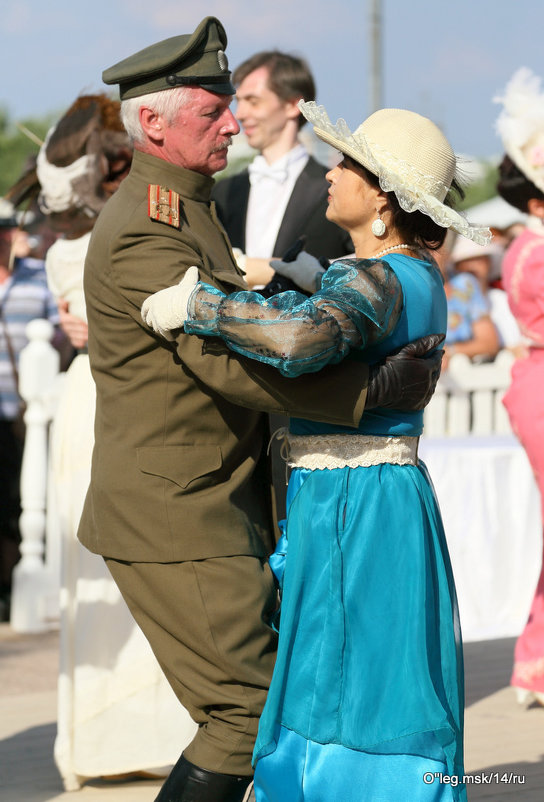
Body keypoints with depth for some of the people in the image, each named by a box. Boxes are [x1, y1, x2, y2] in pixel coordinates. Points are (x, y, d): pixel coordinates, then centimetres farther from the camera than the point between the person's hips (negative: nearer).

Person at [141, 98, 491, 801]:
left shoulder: (374, 281, -19)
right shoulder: (420, 278, 11)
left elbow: (300, 338, -38)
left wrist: (196, 306, -27)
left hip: (348, 509, -10)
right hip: (390, 498, 10)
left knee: (348, 710, -3)